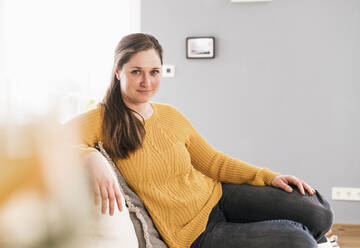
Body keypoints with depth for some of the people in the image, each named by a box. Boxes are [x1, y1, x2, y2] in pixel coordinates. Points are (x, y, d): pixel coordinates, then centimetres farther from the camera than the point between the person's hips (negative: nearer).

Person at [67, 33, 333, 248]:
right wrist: (92, 158, -42)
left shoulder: (171, 116, 7)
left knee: (319, 213, -10)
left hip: (218, 196, 5)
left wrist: (269, 176, -1)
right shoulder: (102, 119, -7)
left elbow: (213, 161, 9)